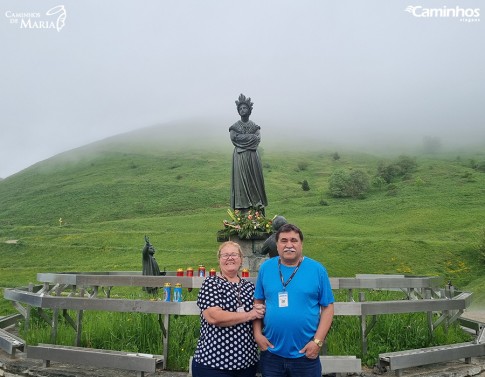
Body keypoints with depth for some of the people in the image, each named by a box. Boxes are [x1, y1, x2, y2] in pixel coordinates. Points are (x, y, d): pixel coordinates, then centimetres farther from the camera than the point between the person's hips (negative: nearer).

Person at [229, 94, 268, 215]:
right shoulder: (235, 126, 8)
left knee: (255, 180, 0)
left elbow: (258, 138, -3)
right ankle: (243, 208, -5)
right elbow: (233, 137, -10)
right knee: (241, 180, -6)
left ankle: (257, 207, 2)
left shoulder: (254, 126, 12)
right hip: (240, 157, -2)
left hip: (253, 156, 2)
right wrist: (250, 137, -8)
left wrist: (242, 137, -8)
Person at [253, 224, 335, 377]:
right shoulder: (266, 268, -1)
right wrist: (257, 334, -3)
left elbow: (327, 307, -3)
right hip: (271, 352, 2)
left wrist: (318, 341, -10)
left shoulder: (317, 269, -6)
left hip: (305, 355, -1)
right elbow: (258, 302, 6)